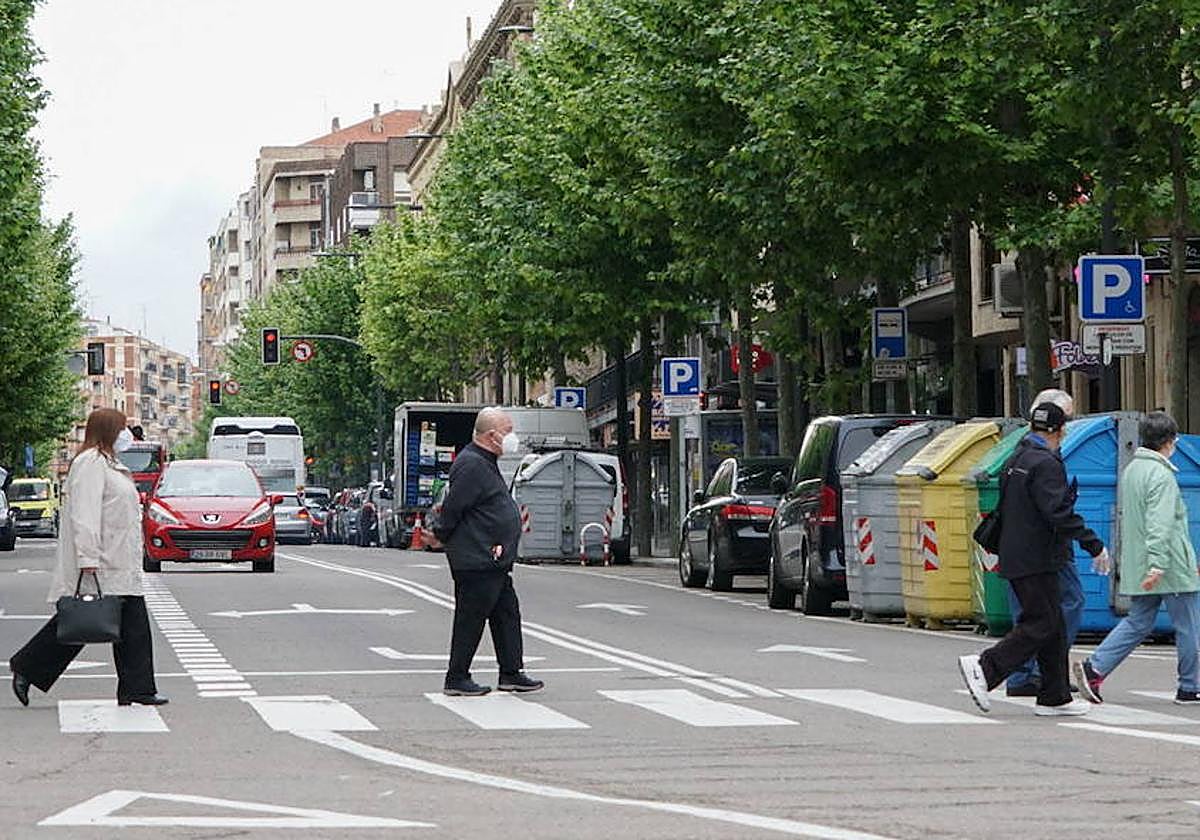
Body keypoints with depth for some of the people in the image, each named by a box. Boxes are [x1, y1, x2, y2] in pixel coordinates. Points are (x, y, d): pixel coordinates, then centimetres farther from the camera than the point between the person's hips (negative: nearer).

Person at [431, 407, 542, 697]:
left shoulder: (485, 463, 17)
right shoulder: (471, 465, -18)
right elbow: (453, 507, -19)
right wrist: (442, 536, -7)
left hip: (494, 561, 11)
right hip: (476, 561, -11)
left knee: (507, 615, 13)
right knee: (471, 619, -3)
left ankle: (511, 673, 19)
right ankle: (457, 680, 4)